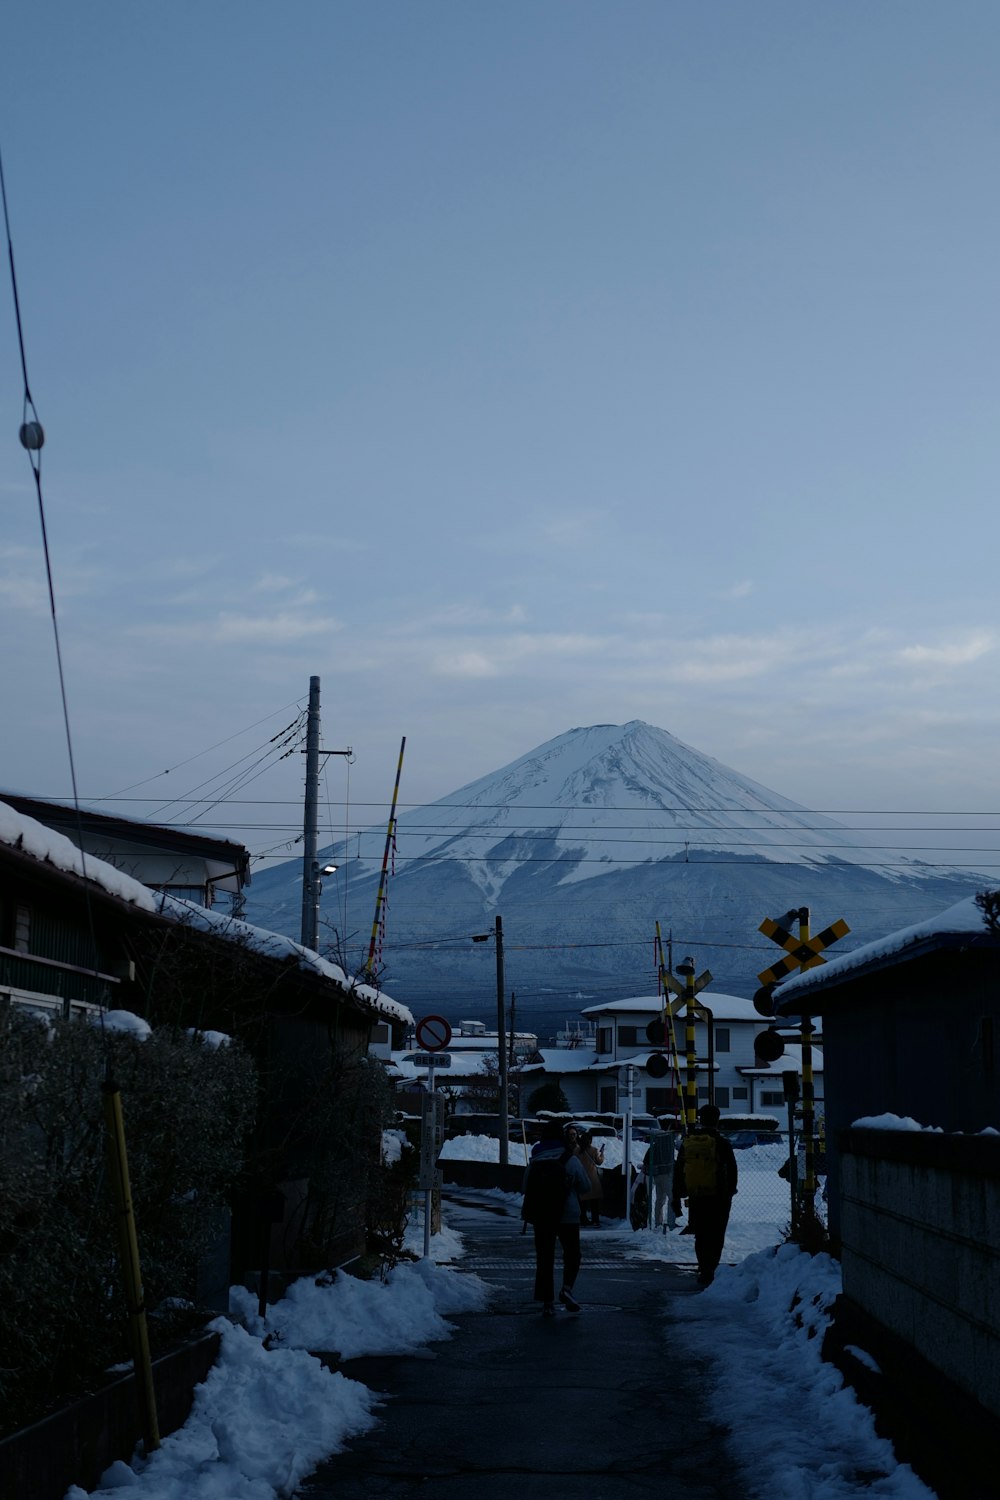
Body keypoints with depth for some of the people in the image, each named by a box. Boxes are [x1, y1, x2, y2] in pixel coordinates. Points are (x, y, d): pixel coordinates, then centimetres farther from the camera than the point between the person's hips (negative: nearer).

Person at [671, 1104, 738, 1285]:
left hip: (695, 1198, 4)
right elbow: (732, 1170, -3)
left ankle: (704, 1271, 18)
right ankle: (708, 1272, -8)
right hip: (717, 1198, -4)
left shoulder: (687, 1142, 7)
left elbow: (678, 1172, 10)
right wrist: (730, 1192, 10)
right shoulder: (720, 1143, -7)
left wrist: (676, 1198, 15)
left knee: (700, 1236, 15)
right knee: (715, 1236, 1)